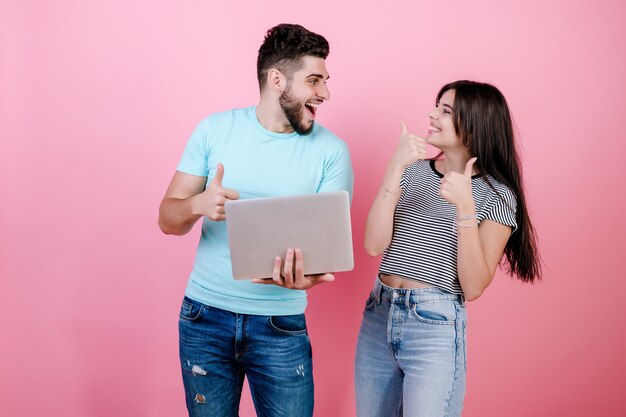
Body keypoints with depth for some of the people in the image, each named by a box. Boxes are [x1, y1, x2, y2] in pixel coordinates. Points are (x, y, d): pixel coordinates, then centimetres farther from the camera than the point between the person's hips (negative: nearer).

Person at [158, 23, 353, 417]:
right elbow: (168, 219, -2)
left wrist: (306, 274, -32)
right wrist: (198, 204, -25)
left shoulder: (331, 150, -6)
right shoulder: (214, 129, -2)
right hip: (205, 316, 1)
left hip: (281, 324, -1)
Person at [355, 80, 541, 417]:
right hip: (377, 317, 4)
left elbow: (473, 288, -11)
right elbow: (374, 245, -8)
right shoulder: (413, 171, 4)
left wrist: (465, 206, -21)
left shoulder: (496, 195, -5)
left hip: (436, 326, -4)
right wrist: (395, 167, -14)